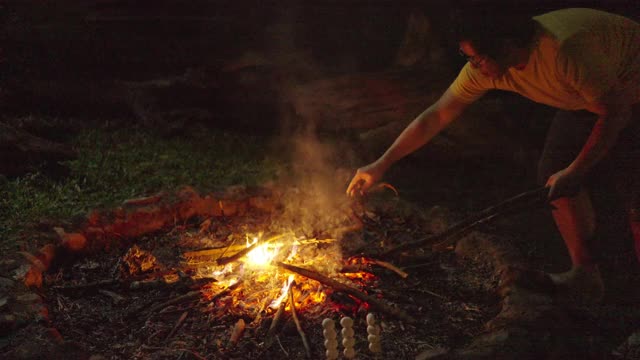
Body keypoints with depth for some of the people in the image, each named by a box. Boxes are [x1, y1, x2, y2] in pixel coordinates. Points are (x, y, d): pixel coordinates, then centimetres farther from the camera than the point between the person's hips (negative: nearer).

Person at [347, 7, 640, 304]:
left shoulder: (565, 51, -40)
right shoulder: (483, 68, -18)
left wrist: (575, 171, -28)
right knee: (553, 174, -2)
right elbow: (435, 117, -11)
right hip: (587, 100, 7)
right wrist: (382, 164, -11)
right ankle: (585, 274, 10)